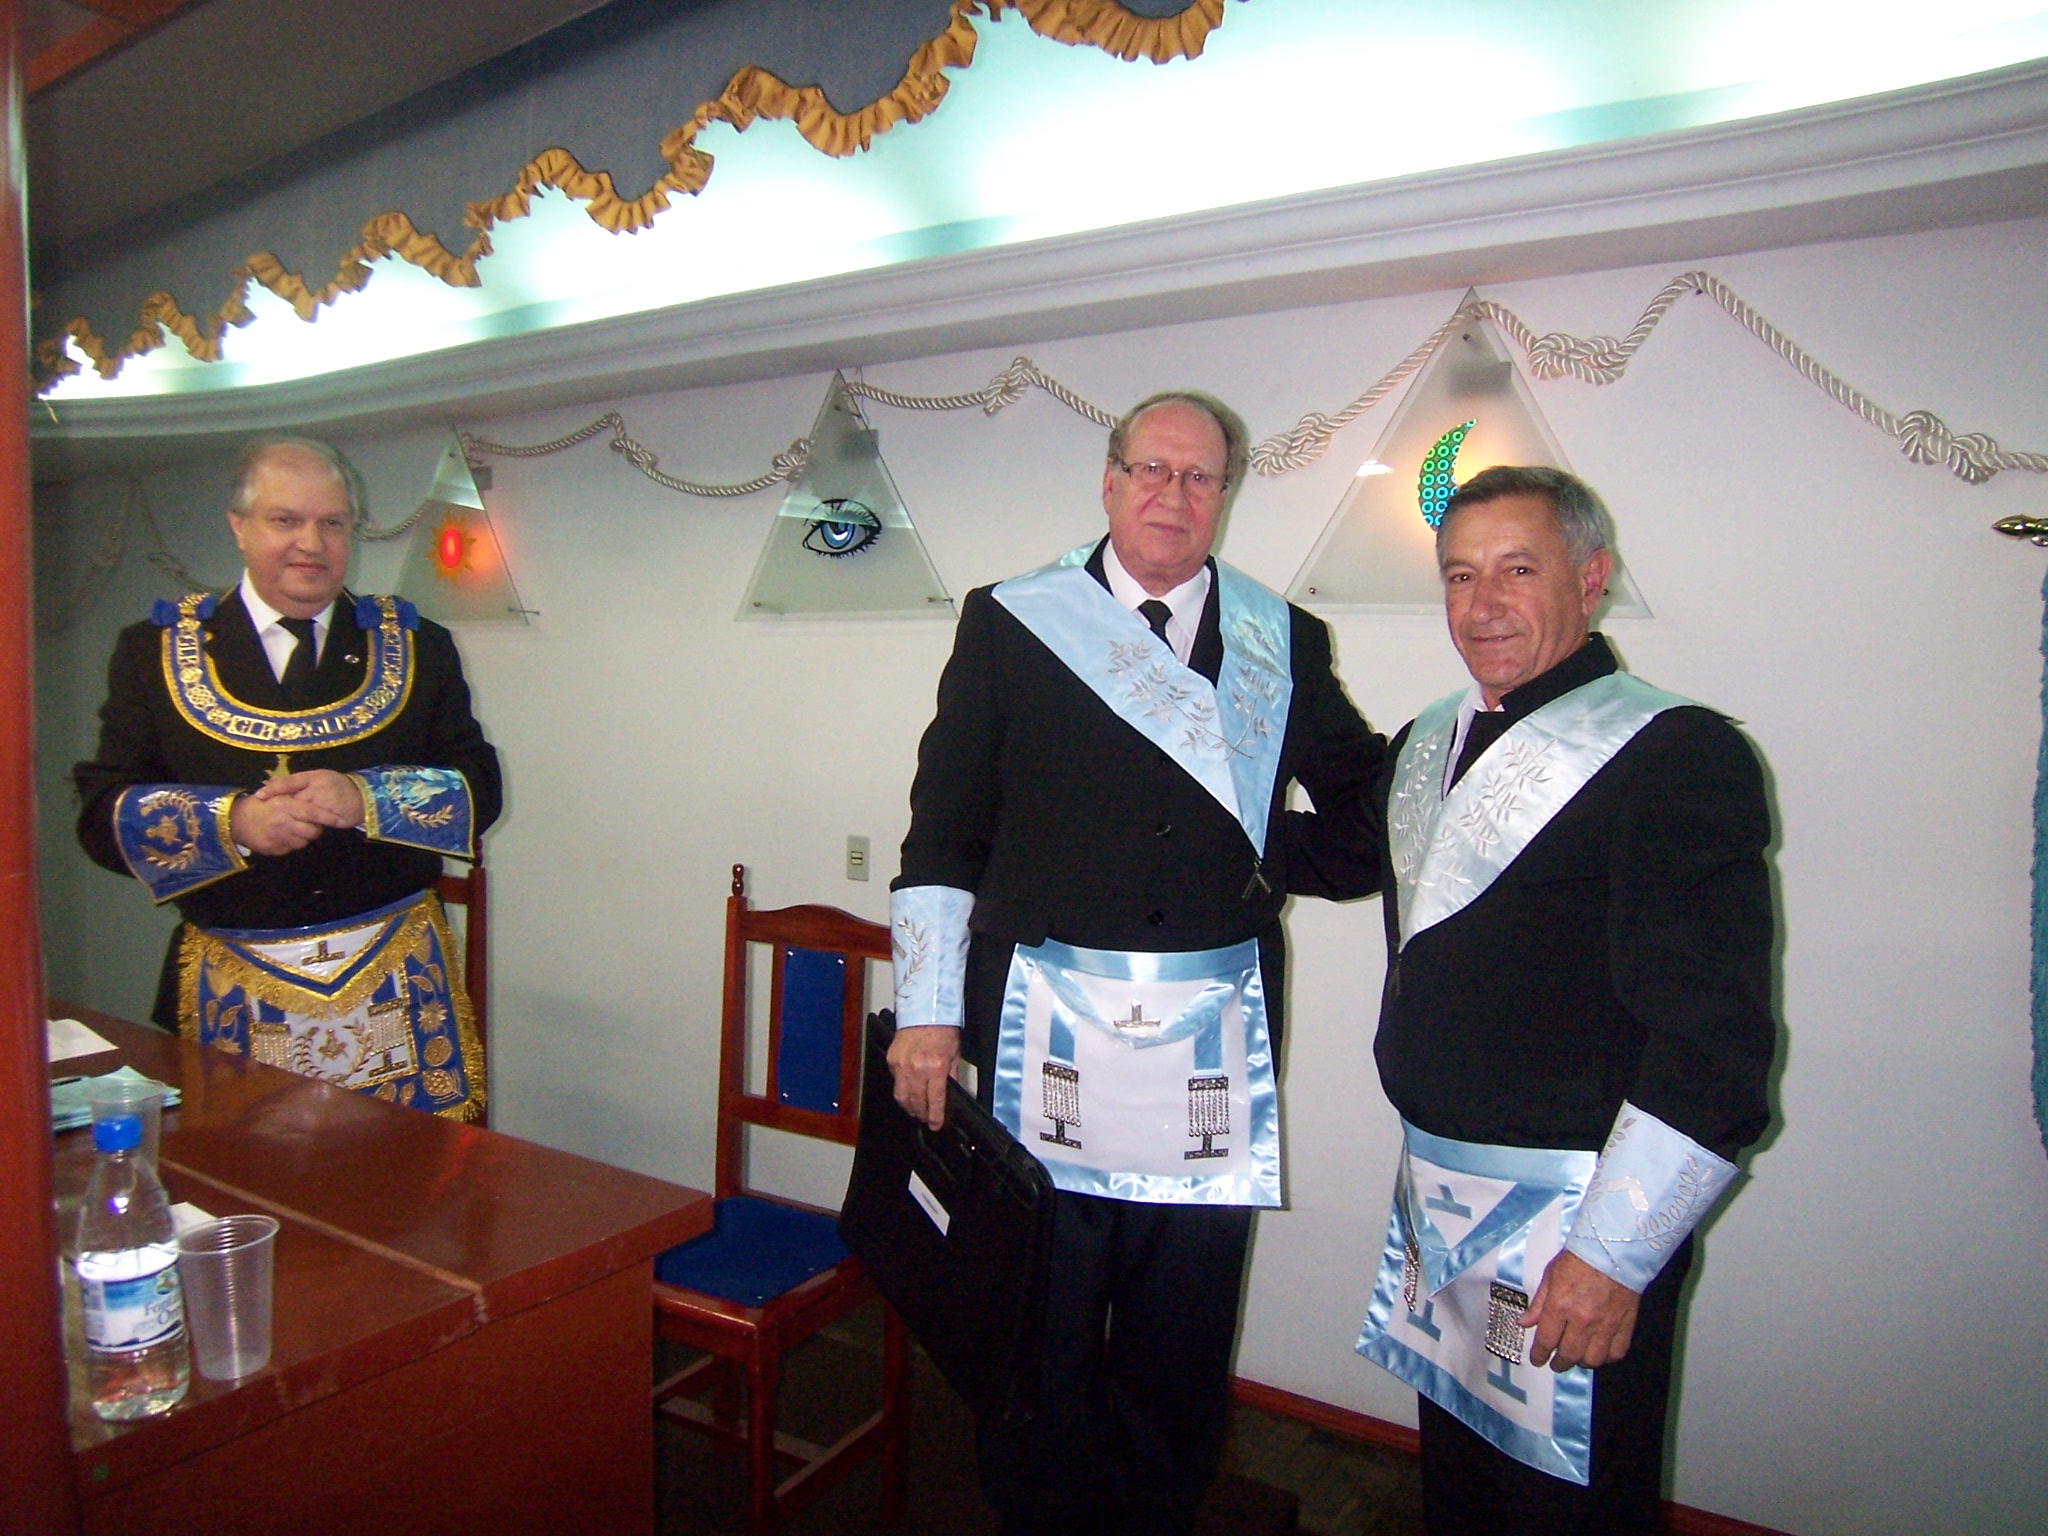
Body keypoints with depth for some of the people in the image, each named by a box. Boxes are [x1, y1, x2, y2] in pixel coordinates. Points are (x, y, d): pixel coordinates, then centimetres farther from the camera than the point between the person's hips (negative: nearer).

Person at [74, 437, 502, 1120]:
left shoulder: (415, 646, 7)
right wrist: (232, 822, -17)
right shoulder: (154, 650, 6)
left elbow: (478, 790, 1)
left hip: (397, 982, 0)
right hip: (232, 992, 0)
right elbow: (102, 816, 1)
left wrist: (366, 799, -16)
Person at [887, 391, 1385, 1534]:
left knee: (1184, 1325, 14)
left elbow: (1370, 807, 17)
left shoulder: (1286, 643, 7)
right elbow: (942, 835, 1)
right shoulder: (1007, 624, 2)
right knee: (1039, 1312, 10)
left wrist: (1276, 858, 1)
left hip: (1218, 1043, 2)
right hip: (1045, 1030, -1)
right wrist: (927, 1012, -3)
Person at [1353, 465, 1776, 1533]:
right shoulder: (1427, 743, 8)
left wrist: (1612, 1251, -20)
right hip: (1432, 1192, 7)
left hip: (1575, 1217, -6)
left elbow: (1715, 1037, -20)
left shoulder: (1678, 754, -15)